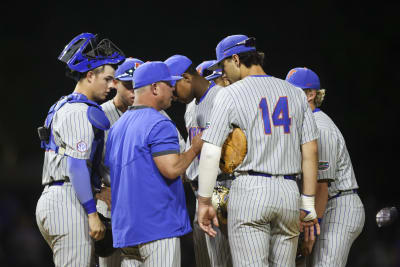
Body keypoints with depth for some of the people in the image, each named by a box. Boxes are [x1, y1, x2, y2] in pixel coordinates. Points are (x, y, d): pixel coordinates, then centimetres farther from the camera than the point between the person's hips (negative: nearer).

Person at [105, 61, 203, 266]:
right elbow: (171, 169, -19)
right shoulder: (159, 124, -11)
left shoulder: (117, 126, 18)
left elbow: (110, 171, 20)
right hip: (159, 227, -8)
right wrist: (195, 149, -4)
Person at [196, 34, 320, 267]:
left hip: (250, 189, -4)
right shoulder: (294, 93, 12)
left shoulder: (230, 94, -1)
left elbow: (211, 153, -8)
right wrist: (308, 203, 12)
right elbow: (310, 151, 9)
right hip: (289, 193, 4)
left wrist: (204, 202, -3)